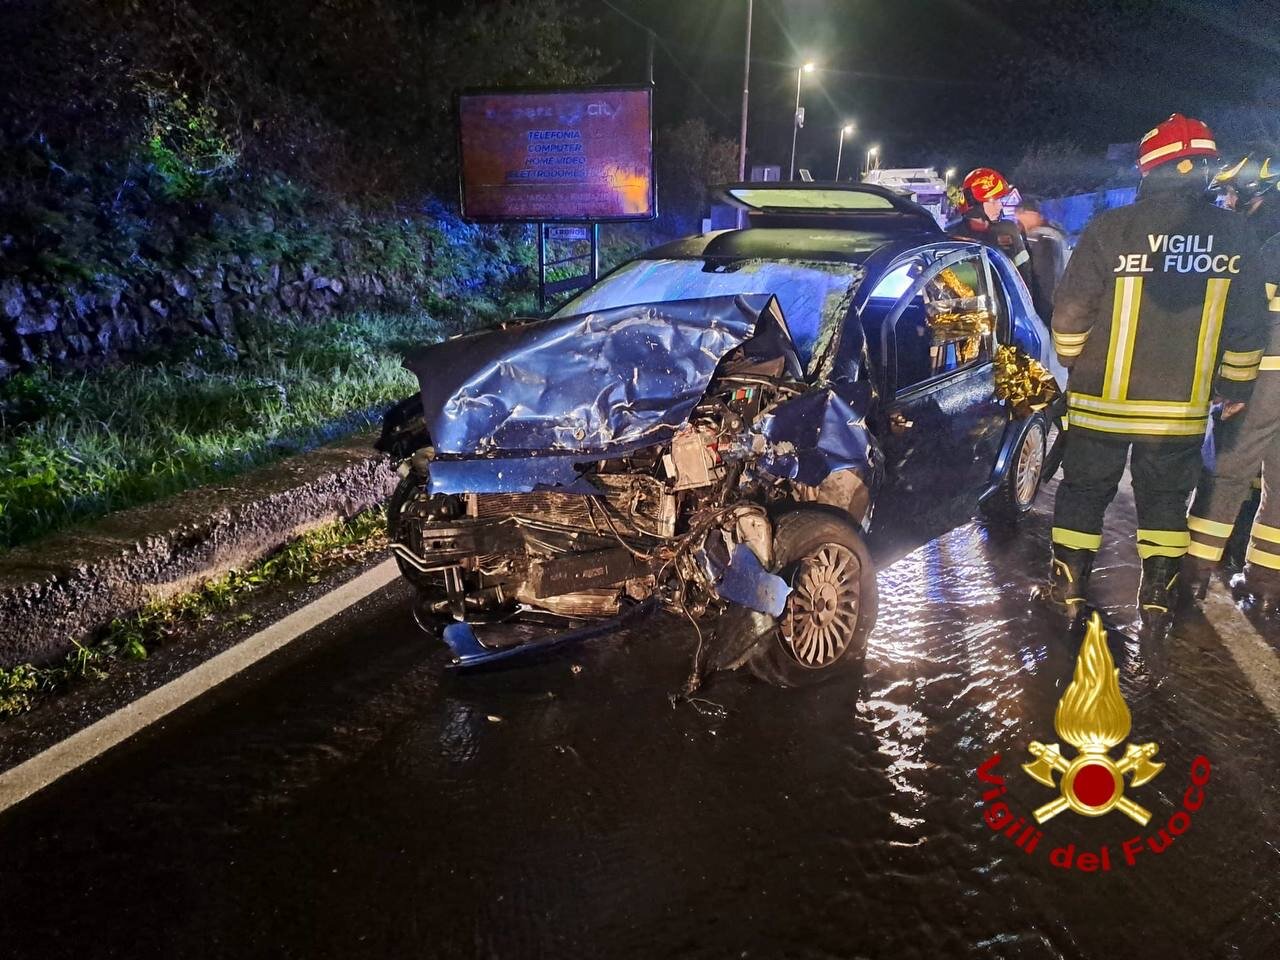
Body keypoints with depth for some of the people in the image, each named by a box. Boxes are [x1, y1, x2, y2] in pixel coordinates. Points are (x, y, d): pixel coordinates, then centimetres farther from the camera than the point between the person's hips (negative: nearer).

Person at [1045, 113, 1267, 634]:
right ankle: (1157, 603, 22)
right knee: (1165, 499, 16)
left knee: (1084, 491, 12)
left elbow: (1071, 311, -9)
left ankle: (1068, 591, 20)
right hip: (1182, 406, 3)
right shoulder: (1235, 234, -2)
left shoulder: (1110, 227, -12)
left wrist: (1072, 362, 8)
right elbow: (1248, 326, 4)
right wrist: (1236, 384, 16)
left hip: (1103, 400, -2)